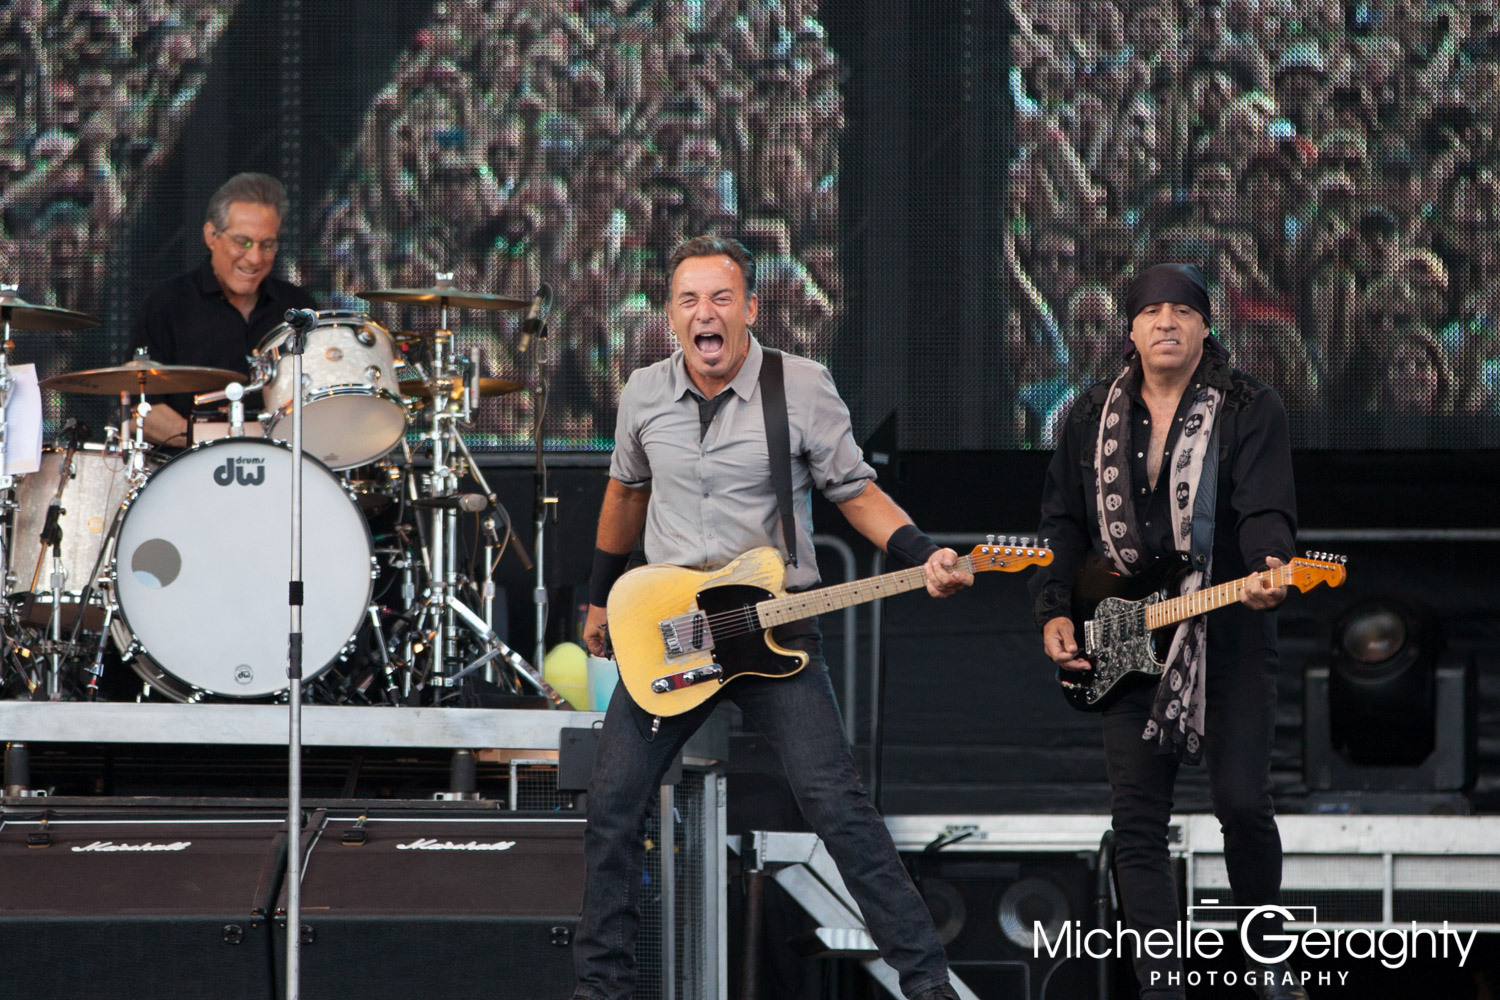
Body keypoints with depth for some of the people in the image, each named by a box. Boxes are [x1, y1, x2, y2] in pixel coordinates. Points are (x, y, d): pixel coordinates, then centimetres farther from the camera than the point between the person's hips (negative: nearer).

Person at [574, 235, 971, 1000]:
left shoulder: (804, 389, -7)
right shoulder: (645, 393, 3)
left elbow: (854, 490, 0)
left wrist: (923, 557, -16)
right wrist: (600, 598, 27)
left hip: (773, 632, -4)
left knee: (836, 805, -12)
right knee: (612, 806, 3)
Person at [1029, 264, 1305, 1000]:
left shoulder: (1249, 409, -2)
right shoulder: (1093, 417, 10)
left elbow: (1266, 510, -14)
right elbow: (1063, 523, 14)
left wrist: (1266, 569, -34)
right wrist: (1053, 610, 2)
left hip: (1228, 637, -3)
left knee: (1242, 802, -7)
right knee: (1137, 822, -2)